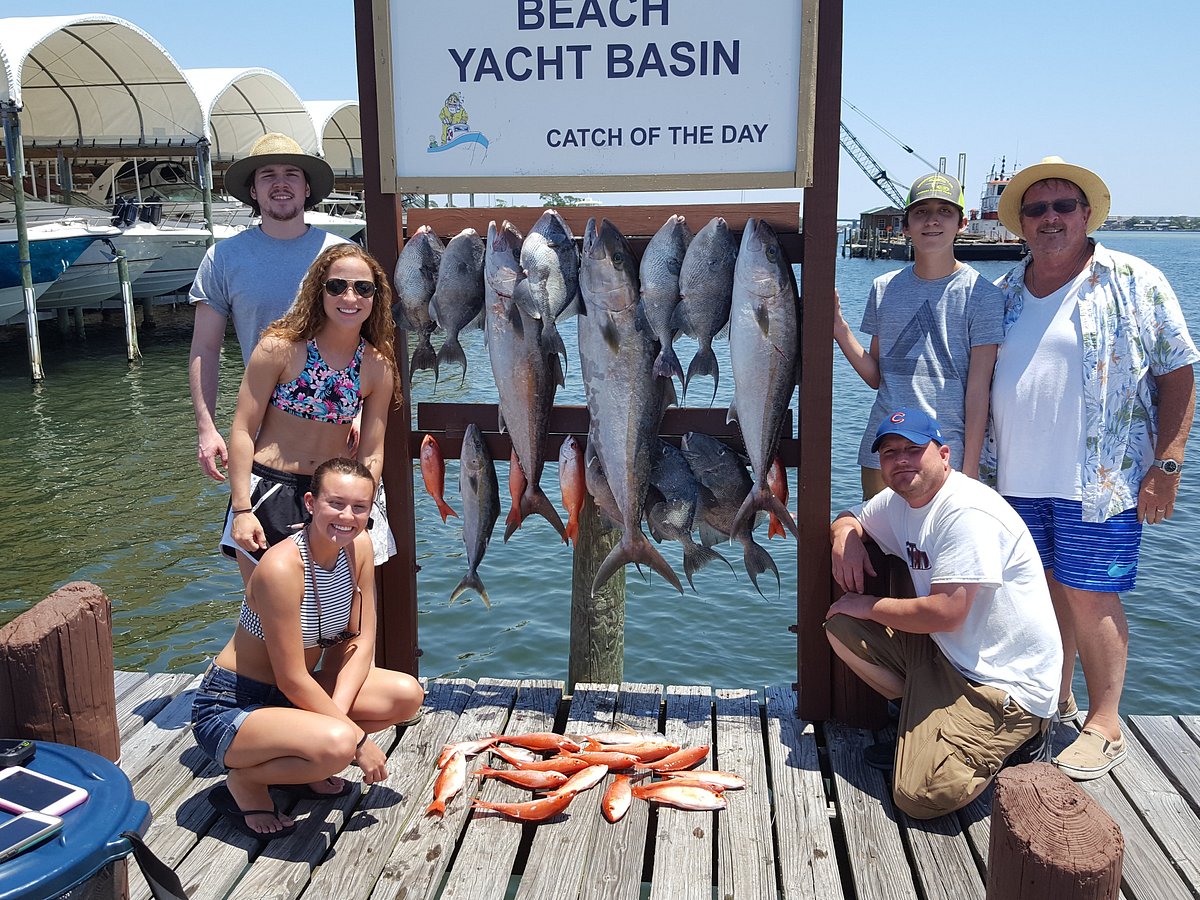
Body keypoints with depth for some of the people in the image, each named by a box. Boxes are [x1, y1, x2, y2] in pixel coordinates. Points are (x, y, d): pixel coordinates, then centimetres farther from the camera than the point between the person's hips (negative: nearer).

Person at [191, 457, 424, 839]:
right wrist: (357, 739, -20)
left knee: (407, 695, -6)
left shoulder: (358, 546, -6)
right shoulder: (282, 567, -28)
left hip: (290, 694, 8)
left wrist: (334, 712, -19)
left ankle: (298, 763, 8)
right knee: (336, 744, -33)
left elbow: (361, 640, -3)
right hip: (229, 708, -8)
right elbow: (292, 679, -25)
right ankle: (243, 781, -3)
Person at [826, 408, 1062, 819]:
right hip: (944, 652, 9)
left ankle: (1011, 735, 5)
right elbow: (851, 518, 25)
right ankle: (930, 714, 8)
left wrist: (868, 606, -12)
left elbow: (944, 613, -27)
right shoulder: (897, 501, 5)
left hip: (1007, 681, -9)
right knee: (841, 626, -1)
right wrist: (844, 534, -1)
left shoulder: (968, 512, -23)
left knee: (920, 796, -21)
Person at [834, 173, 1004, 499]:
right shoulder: (884, 288, 8)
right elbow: (876, 376, 9)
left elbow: (978, 389, -7)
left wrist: (969, 470, -9)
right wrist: (840, 329, -4)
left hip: (948, 453, -3)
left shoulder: (980, 293, -4)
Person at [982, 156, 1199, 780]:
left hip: (1099, 483, -4)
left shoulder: (1135, 283, -2)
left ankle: (1104, 726, 14)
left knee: (1089, 595, -1)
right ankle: (1055, 704, 29)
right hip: (1017, 479, 5)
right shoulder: (1004, 294, 11)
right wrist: (977, 462, 12)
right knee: (1045, 589, 13)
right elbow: (978, 383, 16)